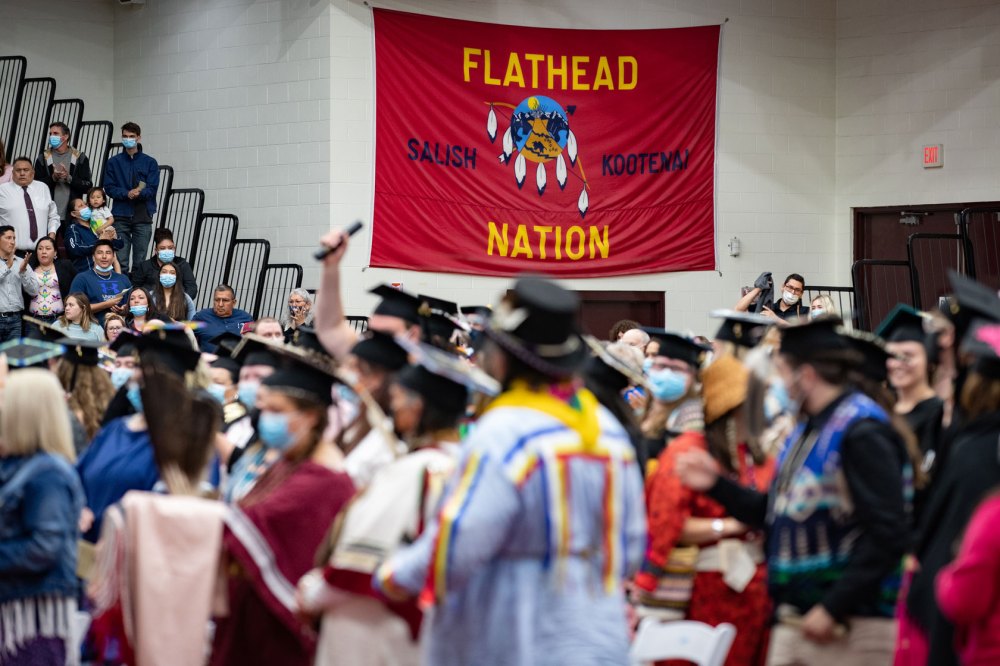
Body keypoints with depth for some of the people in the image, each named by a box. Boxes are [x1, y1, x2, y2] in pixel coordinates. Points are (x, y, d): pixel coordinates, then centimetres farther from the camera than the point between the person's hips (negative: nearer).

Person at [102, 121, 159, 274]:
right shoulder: (113, 162, 9)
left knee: (140, 261, 1)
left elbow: (152, 189, -1)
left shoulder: (150, 163, 7)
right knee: (121, 261, -3)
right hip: (121, 216, 0)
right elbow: (109, 188, 1)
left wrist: (138, 193, -21)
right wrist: (127, 194, -16)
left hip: (143, 216, 0)